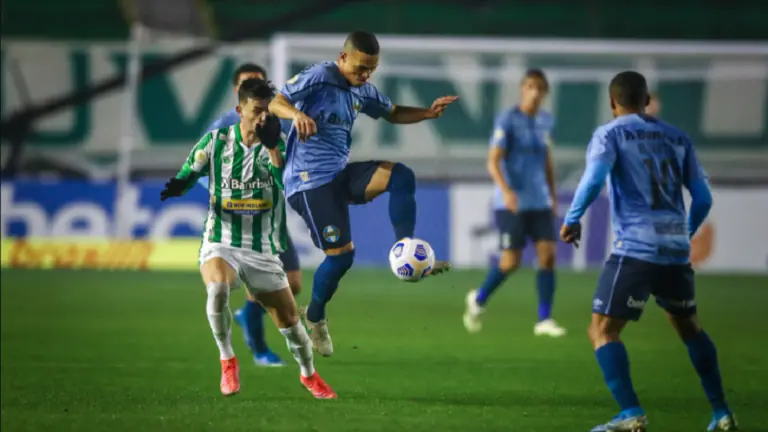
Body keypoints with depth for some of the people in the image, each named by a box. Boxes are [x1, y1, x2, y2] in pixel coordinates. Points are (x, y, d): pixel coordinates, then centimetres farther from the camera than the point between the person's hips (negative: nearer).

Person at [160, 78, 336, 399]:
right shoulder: (216, 140, -2)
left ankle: (309, 375, 35)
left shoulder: (278, 144, -2)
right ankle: (227, 361, -14)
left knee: (289, 318, 6)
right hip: (221, 243, -2)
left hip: (262, 250, 2)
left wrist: (271, 146, -28)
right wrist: (177, 187, -18)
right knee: (217, 288, -35)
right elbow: (188, 174, 5)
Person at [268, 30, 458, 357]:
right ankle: (314, 317, 15)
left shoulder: (363, 90, 10)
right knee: (342, 253, -10)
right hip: (310, 180, -7)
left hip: (341, 173, 7)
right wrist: (298, 114, -40)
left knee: (401, 176, -16)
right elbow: (275, 103, -17)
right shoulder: (318, 78, -13)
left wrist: (428, 113, 5)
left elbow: (393, 113, 23)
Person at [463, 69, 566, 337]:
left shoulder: (546, 121, 9)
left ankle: (544, 320, -2)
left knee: (548, 254, -7)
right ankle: (479, 300, 22)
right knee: (511, 262, -5)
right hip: (511, 203, -5)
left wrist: (553, 196, 20)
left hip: (540, 202, 5)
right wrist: (506, 191, -30)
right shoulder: (507, 121, -10)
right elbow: (493, 162, -15)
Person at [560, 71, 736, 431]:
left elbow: (594, 177, -19)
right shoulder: (677, 137, 14)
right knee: (688, 327, 23)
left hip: (635, 249, -6)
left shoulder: (610, 134, 0)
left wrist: (572, 220, -8)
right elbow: (703, 198, 14)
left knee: (602, 331, -3)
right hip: (676, 249, 6)